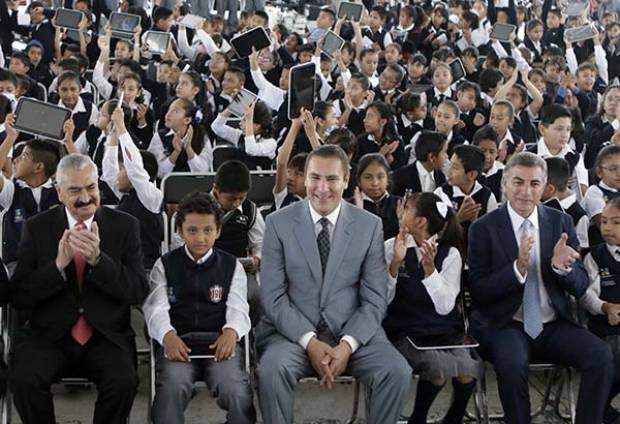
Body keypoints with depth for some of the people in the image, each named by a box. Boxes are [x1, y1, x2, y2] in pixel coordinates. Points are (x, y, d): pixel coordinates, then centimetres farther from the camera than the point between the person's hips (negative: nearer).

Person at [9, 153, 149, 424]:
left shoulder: (125, 226, 4)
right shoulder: (36, 228, 5)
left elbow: (139, 292, -3)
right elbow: (19, 296, 0)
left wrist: (98, 259, -19)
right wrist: (58, 264, -17)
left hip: (106, 337, 0)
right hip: (48, 335, 1)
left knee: (123, 383, -29)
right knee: (25, 379, -28)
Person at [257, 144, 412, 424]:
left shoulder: (370, 226, 1)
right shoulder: (278, 223, -1)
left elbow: (375, 300, 0)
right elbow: (273, 297, -4)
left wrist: (347, 345, -16)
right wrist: (310, 342, -17)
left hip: (353, 332, 1)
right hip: (294, 332, -1)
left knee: (398, 372, -23)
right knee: (272, 369, -31)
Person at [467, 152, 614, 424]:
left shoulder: (561, 223, 5)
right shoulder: (484, 228, -3)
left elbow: (580, 287, 4)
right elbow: (478, 291, -8)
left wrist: (562, 266, -20)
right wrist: (517, 268, -24)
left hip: (554, 325, 3)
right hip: (504, 325, -3)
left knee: (602, 356, -21)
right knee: (512, 363, -33)